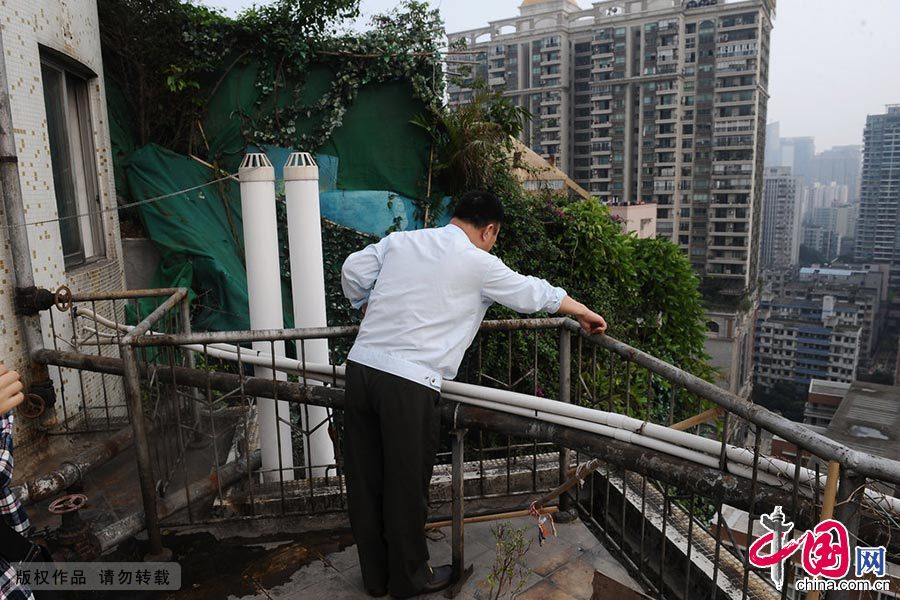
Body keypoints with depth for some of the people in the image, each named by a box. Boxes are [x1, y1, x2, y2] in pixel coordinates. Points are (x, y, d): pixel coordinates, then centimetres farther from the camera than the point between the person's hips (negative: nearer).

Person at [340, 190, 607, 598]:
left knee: (365, 481, 15)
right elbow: (536, 293, 8)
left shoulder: (399, 240, 11)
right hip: (408, 384, -6)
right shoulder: (477, 262, -2)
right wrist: (586, 315, 23)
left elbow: (353, 271, 11)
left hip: (361, 365, 6)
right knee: (407, 486, 11)